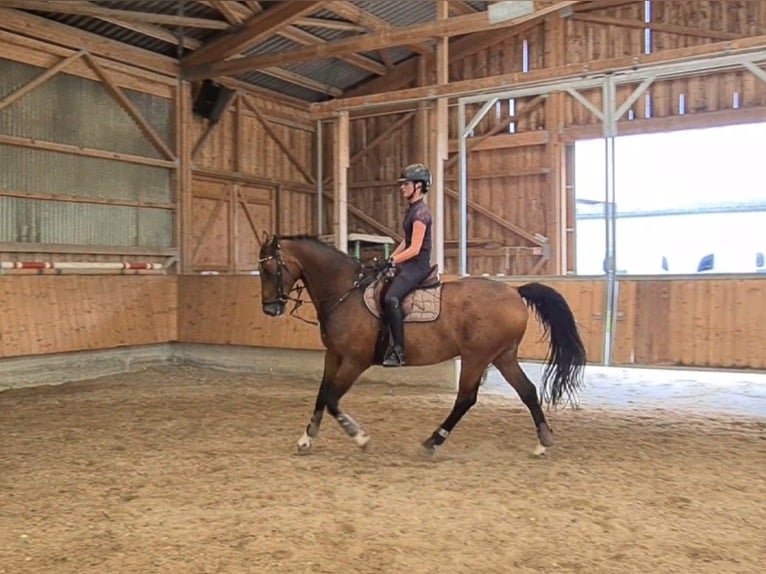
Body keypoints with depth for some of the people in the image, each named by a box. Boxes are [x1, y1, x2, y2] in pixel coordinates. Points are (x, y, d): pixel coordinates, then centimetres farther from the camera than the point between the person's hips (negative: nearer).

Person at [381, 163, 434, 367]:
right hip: (410, 264, 11)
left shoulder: (420, 212, -14)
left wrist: (393, 261, -21)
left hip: (418, 265, -11)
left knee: (391, 298, -28)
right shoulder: (412, 210, 16)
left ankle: (398, 350, -25)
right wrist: (390, 259, 12)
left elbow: (415, 249, -20)